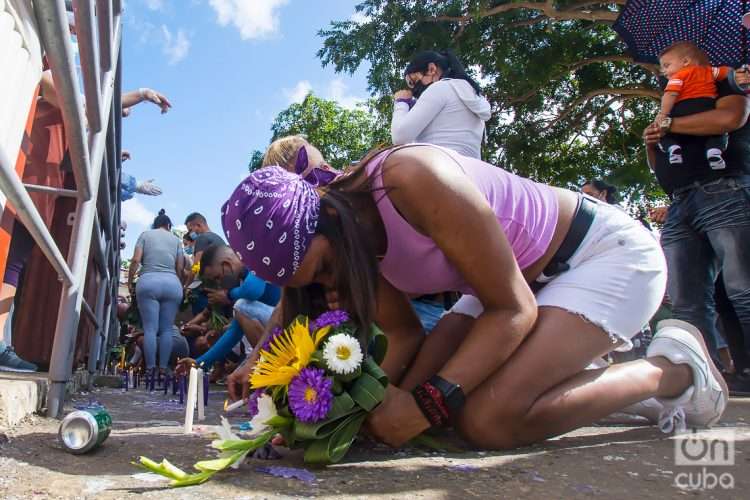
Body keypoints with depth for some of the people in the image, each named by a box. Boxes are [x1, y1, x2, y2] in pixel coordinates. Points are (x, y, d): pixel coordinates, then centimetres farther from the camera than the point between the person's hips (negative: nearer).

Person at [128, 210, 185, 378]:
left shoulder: (145, 234, 14)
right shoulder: (176, 239, 17)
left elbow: (136, 260, 1)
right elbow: (180, 268, 10)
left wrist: (130, 281, 11)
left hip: (148, 282, -1)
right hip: (172, 283, 1)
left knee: (150, 328, -2)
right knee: (167, 329, 4)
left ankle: (150, 369, -4)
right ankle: (163, 368, 2)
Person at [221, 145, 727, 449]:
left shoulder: (414, 178, -32)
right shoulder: (346, 237, -7)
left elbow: (513, 310, -25)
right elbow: (405, 335, 2)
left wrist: (427, 402, -30)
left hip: (610, 250, -7)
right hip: (526, 281, 8)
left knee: (490, 419, -25)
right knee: (411, 397, -2)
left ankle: (673, 367, -1)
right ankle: (579, 359, 16)